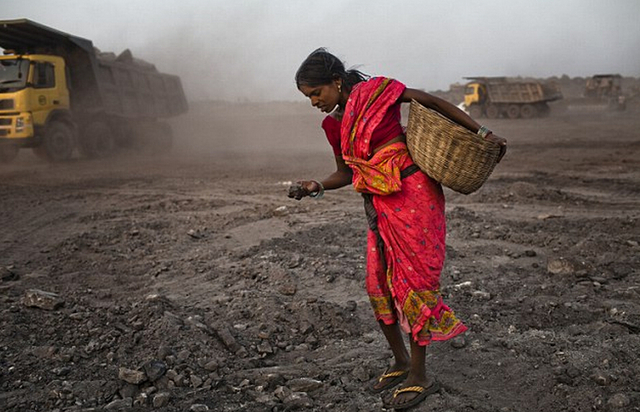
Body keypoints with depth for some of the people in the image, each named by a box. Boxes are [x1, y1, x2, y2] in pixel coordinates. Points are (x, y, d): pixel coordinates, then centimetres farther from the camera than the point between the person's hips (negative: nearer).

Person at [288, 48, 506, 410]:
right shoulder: (333, 124, 8)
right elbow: (345, 174, 16)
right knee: (379, 286, 9)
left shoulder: (376, 91, -9)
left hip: (414, 194, -6)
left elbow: (433, 102, -1)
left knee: (414, 280, -2)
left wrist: (481, 131, 0)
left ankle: (420, 376, 12)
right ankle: (401, 362, 30)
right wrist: (316, 187, -3)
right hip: (380, 206, 7)